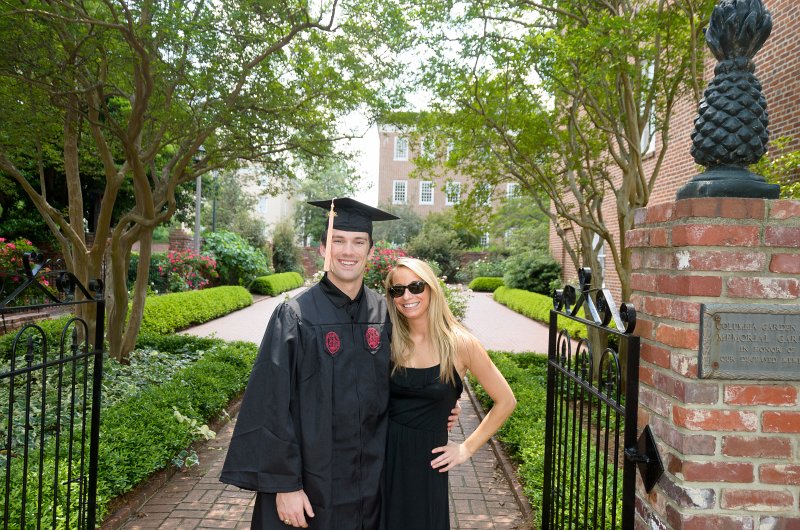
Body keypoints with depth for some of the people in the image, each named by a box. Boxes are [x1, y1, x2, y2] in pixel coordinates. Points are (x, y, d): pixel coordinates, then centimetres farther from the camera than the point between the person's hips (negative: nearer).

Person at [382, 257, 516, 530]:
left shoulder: (461, 344, -9)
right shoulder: (388, 341, -3)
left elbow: (505, 401, -1)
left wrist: (468, 448, -1)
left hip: (427, 459, -2)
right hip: (384, 454, 2)